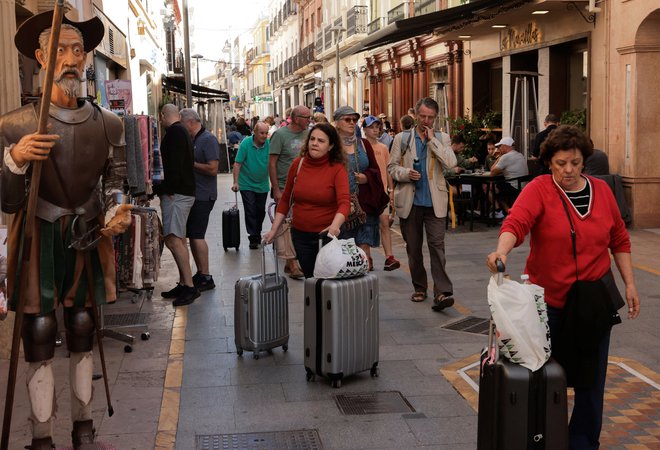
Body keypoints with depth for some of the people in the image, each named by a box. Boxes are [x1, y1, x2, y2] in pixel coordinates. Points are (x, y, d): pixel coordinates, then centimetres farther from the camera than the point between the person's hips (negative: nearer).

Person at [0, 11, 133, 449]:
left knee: (83, 333, 12)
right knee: (40, 338, -1)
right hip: (40, 239, -3)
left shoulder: (109, 124, 2)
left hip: (89, 237, 3)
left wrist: (116, 214, -7)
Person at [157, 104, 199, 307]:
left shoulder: (174, 132, -11)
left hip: (176, 193, -11)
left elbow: (175, 163, -21)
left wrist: (168, 188, -18)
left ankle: (189, 286, -18)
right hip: (183, 191, 11)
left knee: (173, 239, -16)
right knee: (178, 239, 14)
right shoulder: (183, 131, 20)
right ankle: (183, 284, 19)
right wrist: (163, 187, 25)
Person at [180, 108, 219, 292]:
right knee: (192, 235, 12)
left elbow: (213, 169, -21)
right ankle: (200, 274, 21)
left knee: (197, 235, -9)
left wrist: (190, 164, -14)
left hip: (203, 196, -9)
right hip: (192, 194, 9)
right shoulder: (192, 140, 16)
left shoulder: (208, 140, -13)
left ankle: (206, 278, -2)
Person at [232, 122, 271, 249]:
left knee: (261, 211, 12)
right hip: (247, 185, -3)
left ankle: (258, 234, 30)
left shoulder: (269, 144, -8)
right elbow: (237, 164, -13)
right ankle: (253, 238, 1)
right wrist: (236, 182, -18)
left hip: (263, 185, 3)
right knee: (250, 211, -4)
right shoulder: (246, 143, -14)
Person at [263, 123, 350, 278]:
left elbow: (344, 202, -24)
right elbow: (286, 200, 7)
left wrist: (335, 225, -42)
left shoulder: (337, 169, -12)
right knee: (310, 278, 15)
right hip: (300, 234, 4)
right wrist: (273, 230, 5)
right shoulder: (298, 164, -1)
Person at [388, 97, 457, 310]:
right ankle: (419, 287, 23)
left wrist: (432, 139, -10)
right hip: (409, 201, 2)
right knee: (413, 247, 10)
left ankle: (442, 292, -14)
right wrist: (406, 173, -12)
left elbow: (450, 163, -10)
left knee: (437, 245, -11)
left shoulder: (442, 139, 6)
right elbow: (392, 167, 7)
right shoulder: (401, 138, 7)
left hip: (434, 202, -1)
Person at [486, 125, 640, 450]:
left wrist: (630, 284, 8)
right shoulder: (539, 189, -9)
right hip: (550, 299, -3)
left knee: (591, 376, 9)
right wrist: (502, 251, -47)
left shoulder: (601, 190, 4)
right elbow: (516, 222, -28)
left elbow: (619, 240, 11)